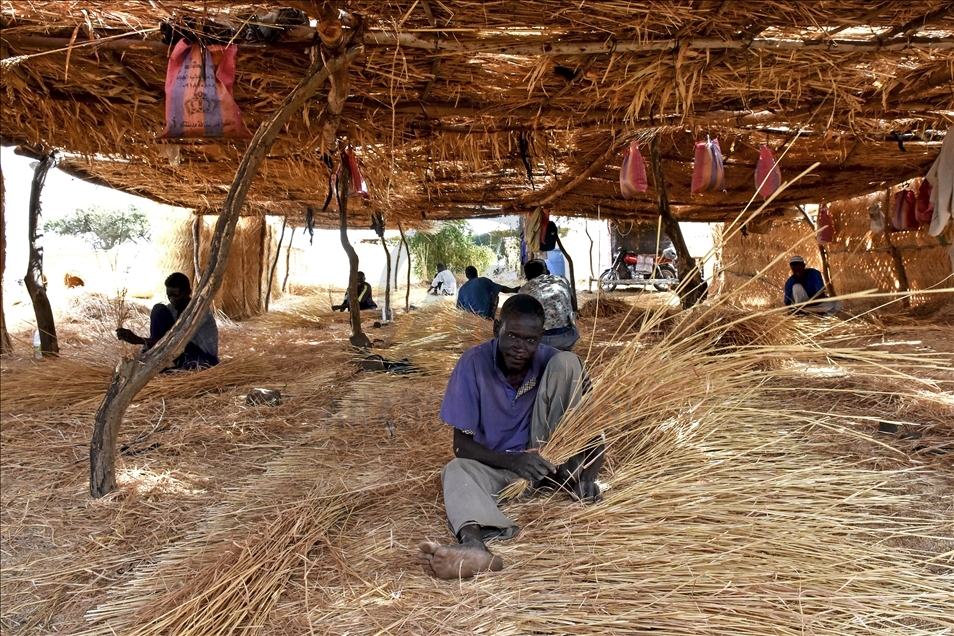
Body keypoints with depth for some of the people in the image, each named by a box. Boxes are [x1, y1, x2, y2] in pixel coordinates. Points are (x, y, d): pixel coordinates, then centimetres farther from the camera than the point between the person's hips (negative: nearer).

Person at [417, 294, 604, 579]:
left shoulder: (549, 359, -11)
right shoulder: (474, 363, -15)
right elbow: (461, 444, -13)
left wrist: (587, 474, -28)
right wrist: (514, 462, -29)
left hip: (547, 459, 1)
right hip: (495, 465, 0)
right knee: (456, 471, -35)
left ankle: (571, 480, -16)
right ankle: (474, 544, -66)